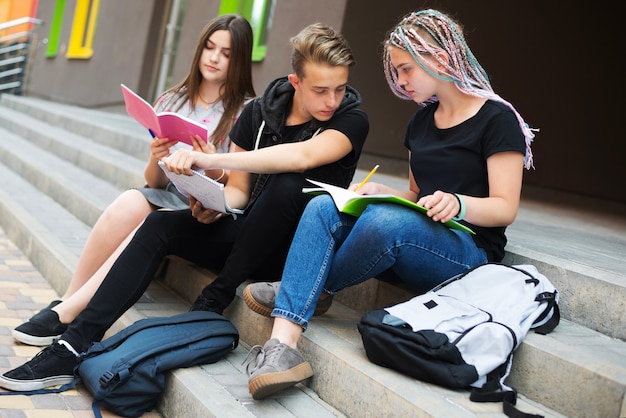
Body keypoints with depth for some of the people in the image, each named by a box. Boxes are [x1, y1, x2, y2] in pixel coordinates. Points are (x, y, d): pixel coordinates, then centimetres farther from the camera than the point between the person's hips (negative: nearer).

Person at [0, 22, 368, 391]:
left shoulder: (351, 120, -12)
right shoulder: (259, 113, 3)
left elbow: (303, 156, -33)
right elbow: (238, 190, 10)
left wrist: (212, 161, -39)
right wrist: (217, 206, -15)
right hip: (248, 234, 5)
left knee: (288, 183, -34)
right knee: (160, 225, -16)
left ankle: (208, 308, -21)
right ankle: (74, 347, -19)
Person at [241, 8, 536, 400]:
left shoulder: (496, 119, -7)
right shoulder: (421, 121, 16)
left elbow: (505, 208, -11)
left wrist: (458, 204, -31)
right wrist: (379, 190, 1)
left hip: (468, 251, -7)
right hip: (416, 243, 7)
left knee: (384, 220, -36)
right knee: (324, 207, -19)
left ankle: (305, 290, -7)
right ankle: (283, 343, -35)